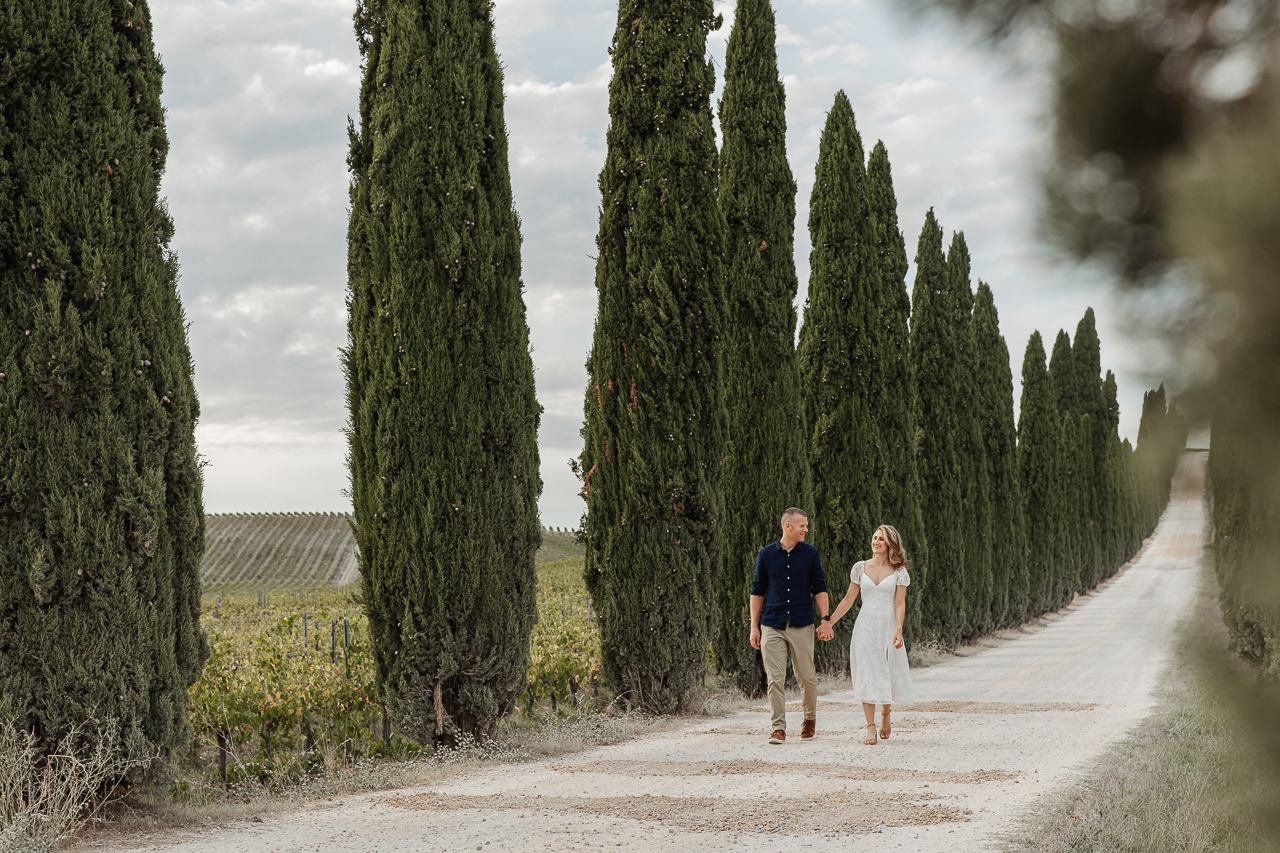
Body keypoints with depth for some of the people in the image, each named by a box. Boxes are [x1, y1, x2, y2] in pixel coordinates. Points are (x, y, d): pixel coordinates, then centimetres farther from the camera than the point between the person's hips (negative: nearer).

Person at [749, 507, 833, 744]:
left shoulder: (810, 554, 5)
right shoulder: (766, 554, 4)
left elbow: (819, 588, 6)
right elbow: (757, 591, 9)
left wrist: (825, 620, -3)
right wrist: (754, 626, 5)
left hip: (802, 626, 0)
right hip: (772, 626, 0)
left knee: (806, 677, 3)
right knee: (775, 679, -5)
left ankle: (810, 718, 28)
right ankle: (778, 728, 2)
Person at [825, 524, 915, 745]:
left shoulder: (898, 571, 2)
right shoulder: (860, 567, 6)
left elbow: (900, 603, -4)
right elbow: (848, 599, 8)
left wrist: (899, 630, -18)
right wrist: (829, 622, 3)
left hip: (888, 627, -1)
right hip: (865, 627, 1)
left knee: (888, 675, 5)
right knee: (867, 676, -6)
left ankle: (885, 715, 34)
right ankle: (870, 729, -6)